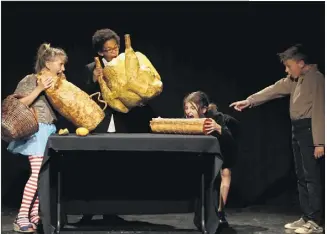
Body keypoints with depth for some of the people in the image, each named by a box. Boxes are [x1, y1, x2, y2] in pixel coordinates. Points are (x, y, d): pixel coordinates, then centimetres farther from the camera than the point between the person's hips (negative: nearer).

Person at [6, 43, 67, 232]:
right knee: (38, 173, -15)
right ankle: (22, 217, -12)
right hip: (37, 131, -7)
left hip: (51, 131, 7)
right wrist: (39, 89, -18)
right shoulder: (30, 80, -6)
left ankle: (34, 215, 8)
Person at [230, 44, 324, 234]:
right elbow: (275, 90, 20)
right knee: (302, 176, 11)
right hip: (298, 130, 10)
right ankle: (306, 218, 17)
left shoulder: (316, 79, -14)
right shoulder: (295, 80, 14)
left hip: (310, 129, -10)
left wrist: (320, 142, -22)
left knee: (311, 176, -9)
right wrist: (248, 101, 16)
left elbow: (320, 111, -19)